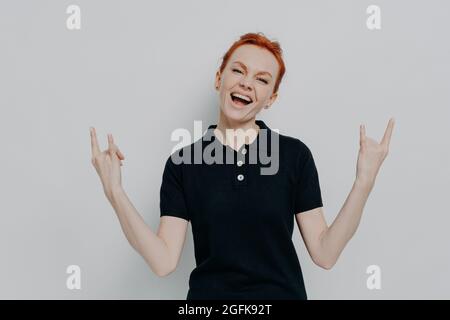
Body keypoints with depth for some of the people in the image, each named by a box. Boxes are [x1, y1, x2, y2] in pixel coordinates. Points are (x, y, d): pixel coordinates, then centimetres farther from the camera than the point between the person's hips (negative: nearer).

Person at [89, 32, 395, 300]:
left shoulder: (295, 154, -7)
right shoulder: (182, 163, -6)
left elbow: (324, 253, -9)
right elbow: (164, 261, -12)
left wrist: (364, 182, -18)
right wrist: (115, 192, -20)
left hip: (283, 292, 0)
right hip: (208, 293, 0)